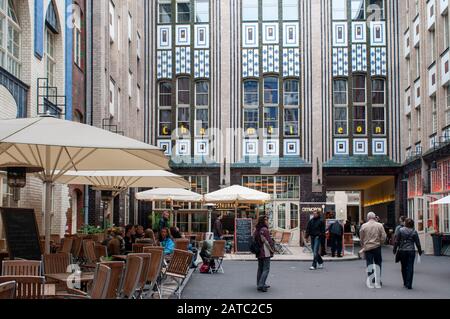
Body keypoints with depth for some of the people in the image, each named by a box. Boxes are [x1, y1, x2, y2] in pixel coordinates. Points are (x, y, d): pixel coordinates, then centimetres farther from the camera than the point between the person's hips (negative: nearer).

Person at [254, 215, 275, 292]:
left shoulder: (257, 230, 11)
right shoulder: (265, 230, -15)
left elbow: (254, 239, 13)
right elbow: (266, 241, -18)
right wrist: (271, 249, -8)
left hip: (259, 252, 9)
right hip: (265, 252, -9)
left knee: (260, 269, 16)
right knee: (266, 269, -6)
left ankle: (259, 285, 21)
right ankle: (261, 285, -12)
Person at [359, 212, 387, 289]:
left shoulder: (364, 226, -2)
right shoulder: (379, 225, -2)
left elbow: (361, 238, 4)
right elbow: (383, 237, -4)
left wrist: (363, 246, 18)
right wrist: (379, 243, 13)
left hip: (367, 247, 0)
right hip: (377, 247, 0)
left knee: (369, 264, 3)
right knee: (378, 264, 10)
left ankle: (370, 283, -1)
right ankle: (377, 282, 12)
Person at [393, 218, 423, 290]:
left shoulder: (401, 230, -4)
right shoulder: (414, 232, -1)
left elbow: (396, 241, -3)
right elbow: (417, 243, 3)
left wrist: (395, 250, 7)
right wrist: (420, 251, 15)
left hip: (402, 251, 0)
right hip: (411, 251, 0)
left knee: (404, 267, 13)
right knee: (410, 268, 1)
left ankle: (405, 283, 21)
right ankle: (409, 285, -3)